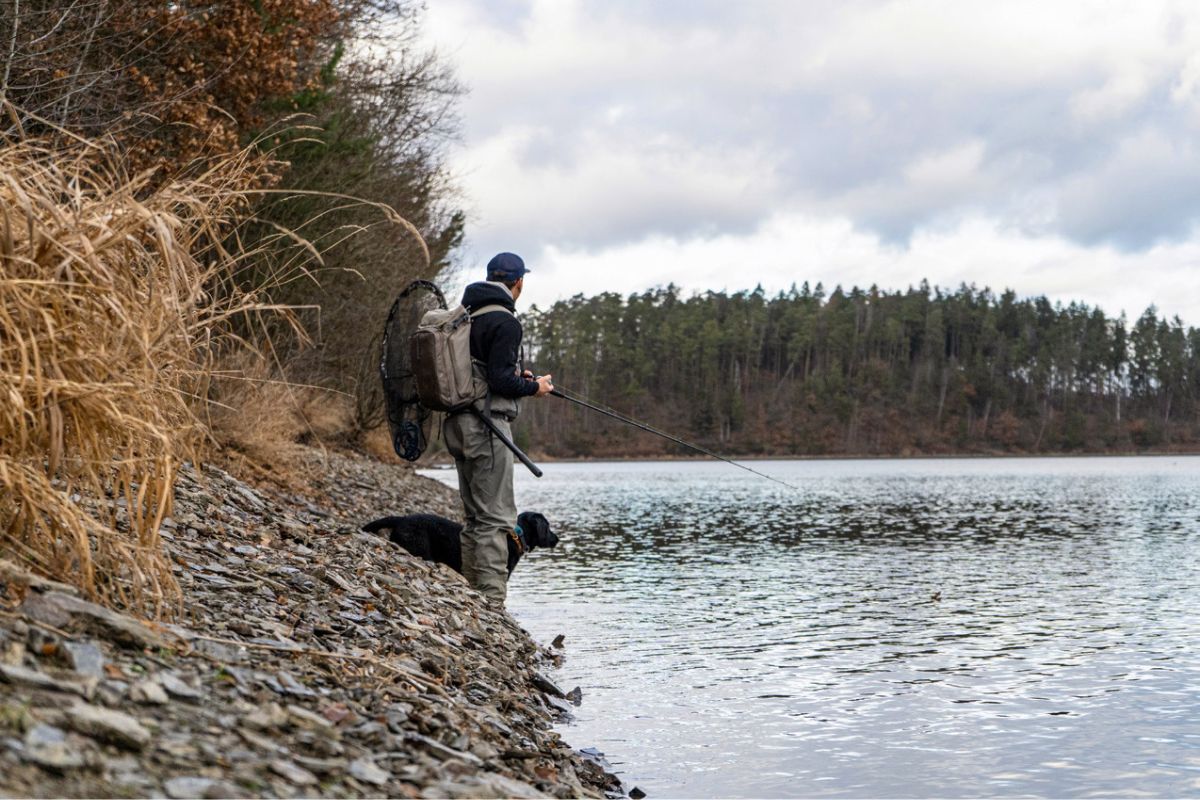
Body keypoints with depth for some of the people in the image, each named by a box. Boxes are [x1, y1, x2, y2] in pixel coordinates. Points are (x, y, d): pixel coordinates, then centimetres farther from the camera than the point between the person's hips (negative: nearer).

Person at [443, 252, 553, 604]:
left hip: (457, 424, 9)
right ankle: (492, 602, -10)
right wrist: (533, 387, -1)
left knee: (473, 516, 15)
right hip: (487, 423, -9)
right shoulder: (504, 321, -13)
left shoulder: (466, 315, 14)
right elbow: (500, 379, -19)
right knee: (496, 516, -8)